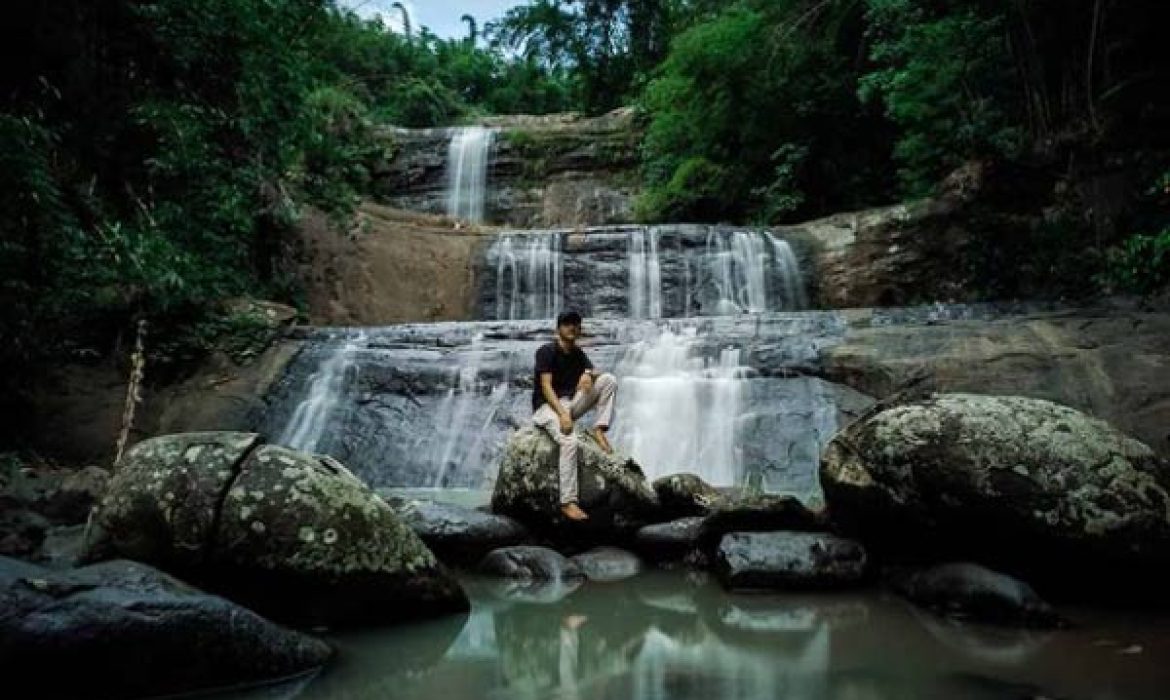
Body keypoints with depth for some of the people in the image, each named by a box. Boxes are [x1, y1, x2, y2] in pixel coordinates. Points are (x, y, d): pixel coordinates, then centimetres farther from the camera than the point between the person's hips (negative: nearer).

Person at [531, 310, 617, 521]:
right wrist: (562, 414, -29)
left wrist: (589, 374, -23)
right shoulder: (547, 351, -8)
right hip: (547, 406, -7)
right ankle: (568, 502, -34)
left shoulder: (578, 354, 13)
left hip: (571, 403, 7)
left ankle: (598, 429, -10)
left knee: (609, 379, -8)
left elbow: (595, 373, 3)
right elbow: (546, 386, -17)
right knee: (570, 442, -36)